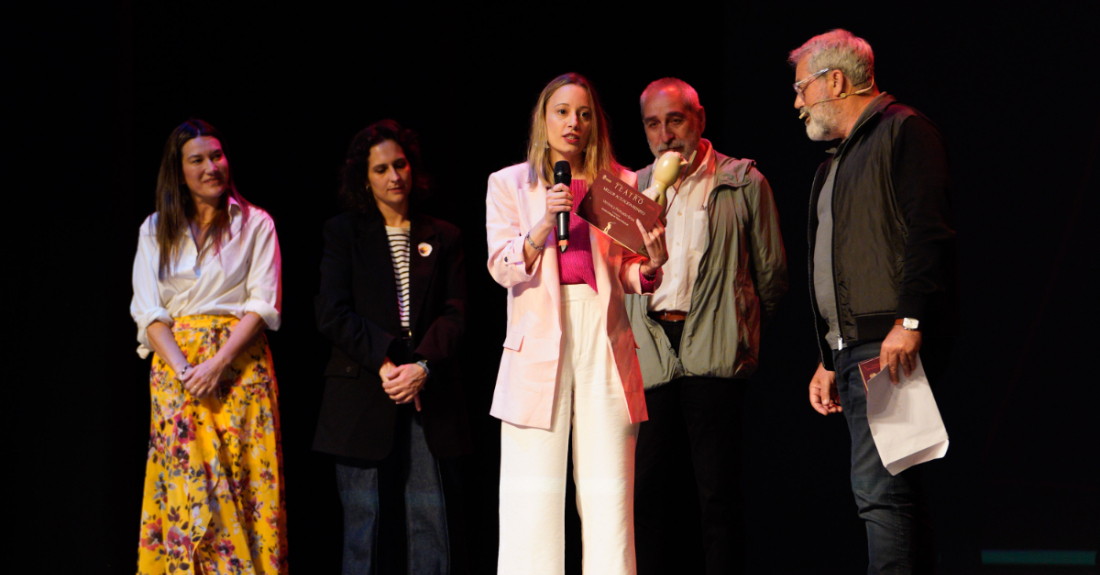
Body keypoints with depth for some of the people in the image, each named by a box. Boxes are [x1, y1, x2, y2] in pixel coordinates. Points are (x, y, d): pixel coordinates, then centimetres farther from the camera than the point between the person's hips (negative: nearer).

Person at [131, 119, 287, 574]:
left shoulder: (256, 225, 6)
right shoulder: (156, 230, 11)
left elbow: (263, 305, -2)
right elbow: (148, 311, 4)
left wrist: (219, 363, -14)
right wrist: (184, 370, -11)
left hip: (241, 364, -1)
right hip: (174, 366, 1)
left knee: (246, 484, -7)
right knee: (184, 488, -5)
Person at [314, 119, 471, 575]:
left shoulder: (442, 238, 14)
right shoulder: (343, 233, 10)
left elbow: (454, 315, 6)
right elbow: (332, 315, 0)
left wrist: (421, 367, -12)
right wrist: (384, 364, -12)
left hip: (427, 396, 1)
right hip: (360, 396, -1)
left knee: (429, 515, -4)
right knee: (360, 518, -2)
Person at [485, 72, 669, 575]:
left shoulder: (621, 184, 14)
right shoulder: (509, 185, 12)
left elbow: (629, 276, 12)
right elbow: (504, 268, 1)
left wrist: (651, 265, -10)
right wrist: (545, 224, -14)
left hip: (604, 340, 1)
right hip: (539, 339, -1)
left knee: (608, 493, -4)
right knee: (532, 499, -7)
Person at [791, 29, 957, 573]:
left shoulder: (903, 131, -3)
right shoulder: (837, 162, 26)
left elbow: (928, 234, -15)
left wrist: (910, 322, -23)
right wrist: (828, 359, 25)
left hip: (893, 344, -10)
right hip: (852, 349, 10)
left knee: (879, 486, -17)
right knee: (894, 491, 7)